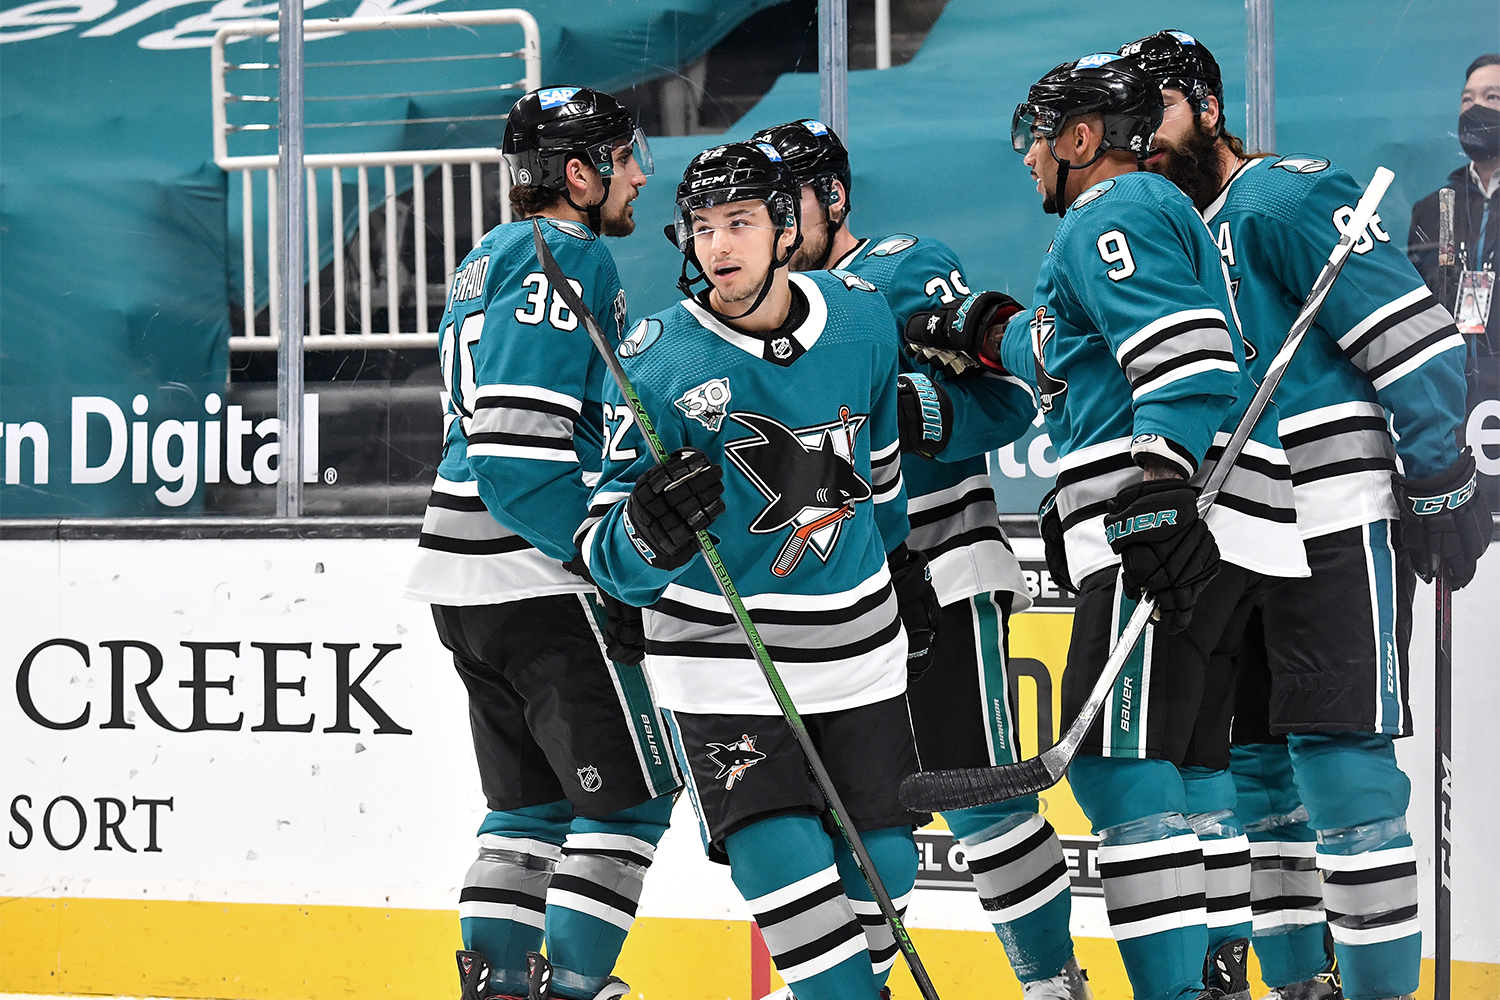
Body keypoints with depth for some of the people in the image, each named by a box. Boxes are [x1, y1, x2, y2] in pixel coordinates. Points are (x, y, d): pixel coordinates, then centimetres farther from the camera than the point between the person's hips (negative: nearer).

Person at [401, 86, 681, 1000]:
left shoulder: (493, 262, 19)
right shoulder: (569, 260, -14)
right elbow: (517, 447, -22)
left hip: (467, 579, 10)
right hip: (540, 582, -10)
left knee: (535, 797, 15)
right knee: (632, 790, -3)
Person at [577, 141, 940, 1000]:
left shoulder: (860, 317, -3)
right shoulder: (659, 363, -15)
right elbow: (613, 561, -14)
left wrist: (900, 557, 28)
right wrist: (649, 532, -36)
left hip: (859, 648, 4)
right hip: (722, 662, -4)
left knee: (882, 867, 10)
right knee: (791, 878, -17)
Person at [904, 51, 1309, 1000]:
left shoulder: (1112, 216, -5)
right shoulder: (1158, 212, 28)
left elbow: (1183, 352, -20)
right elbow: (1071, 352, 40)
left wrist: (1160, 485, -29)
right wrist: (979, 335, 35)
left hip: (1178, 525, -11)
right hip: (1198, 530, 11)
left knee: (1119, 761, -15)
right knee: (1185, 761, 13)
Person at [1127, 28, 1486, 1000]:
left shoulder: (1283, 200, -11)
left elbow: (1415, 336, -16)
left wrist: (1441, 481, -18)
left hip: (1342, 526, -9)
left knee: (1340, 767, -11)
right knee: (1257, 764, 11)